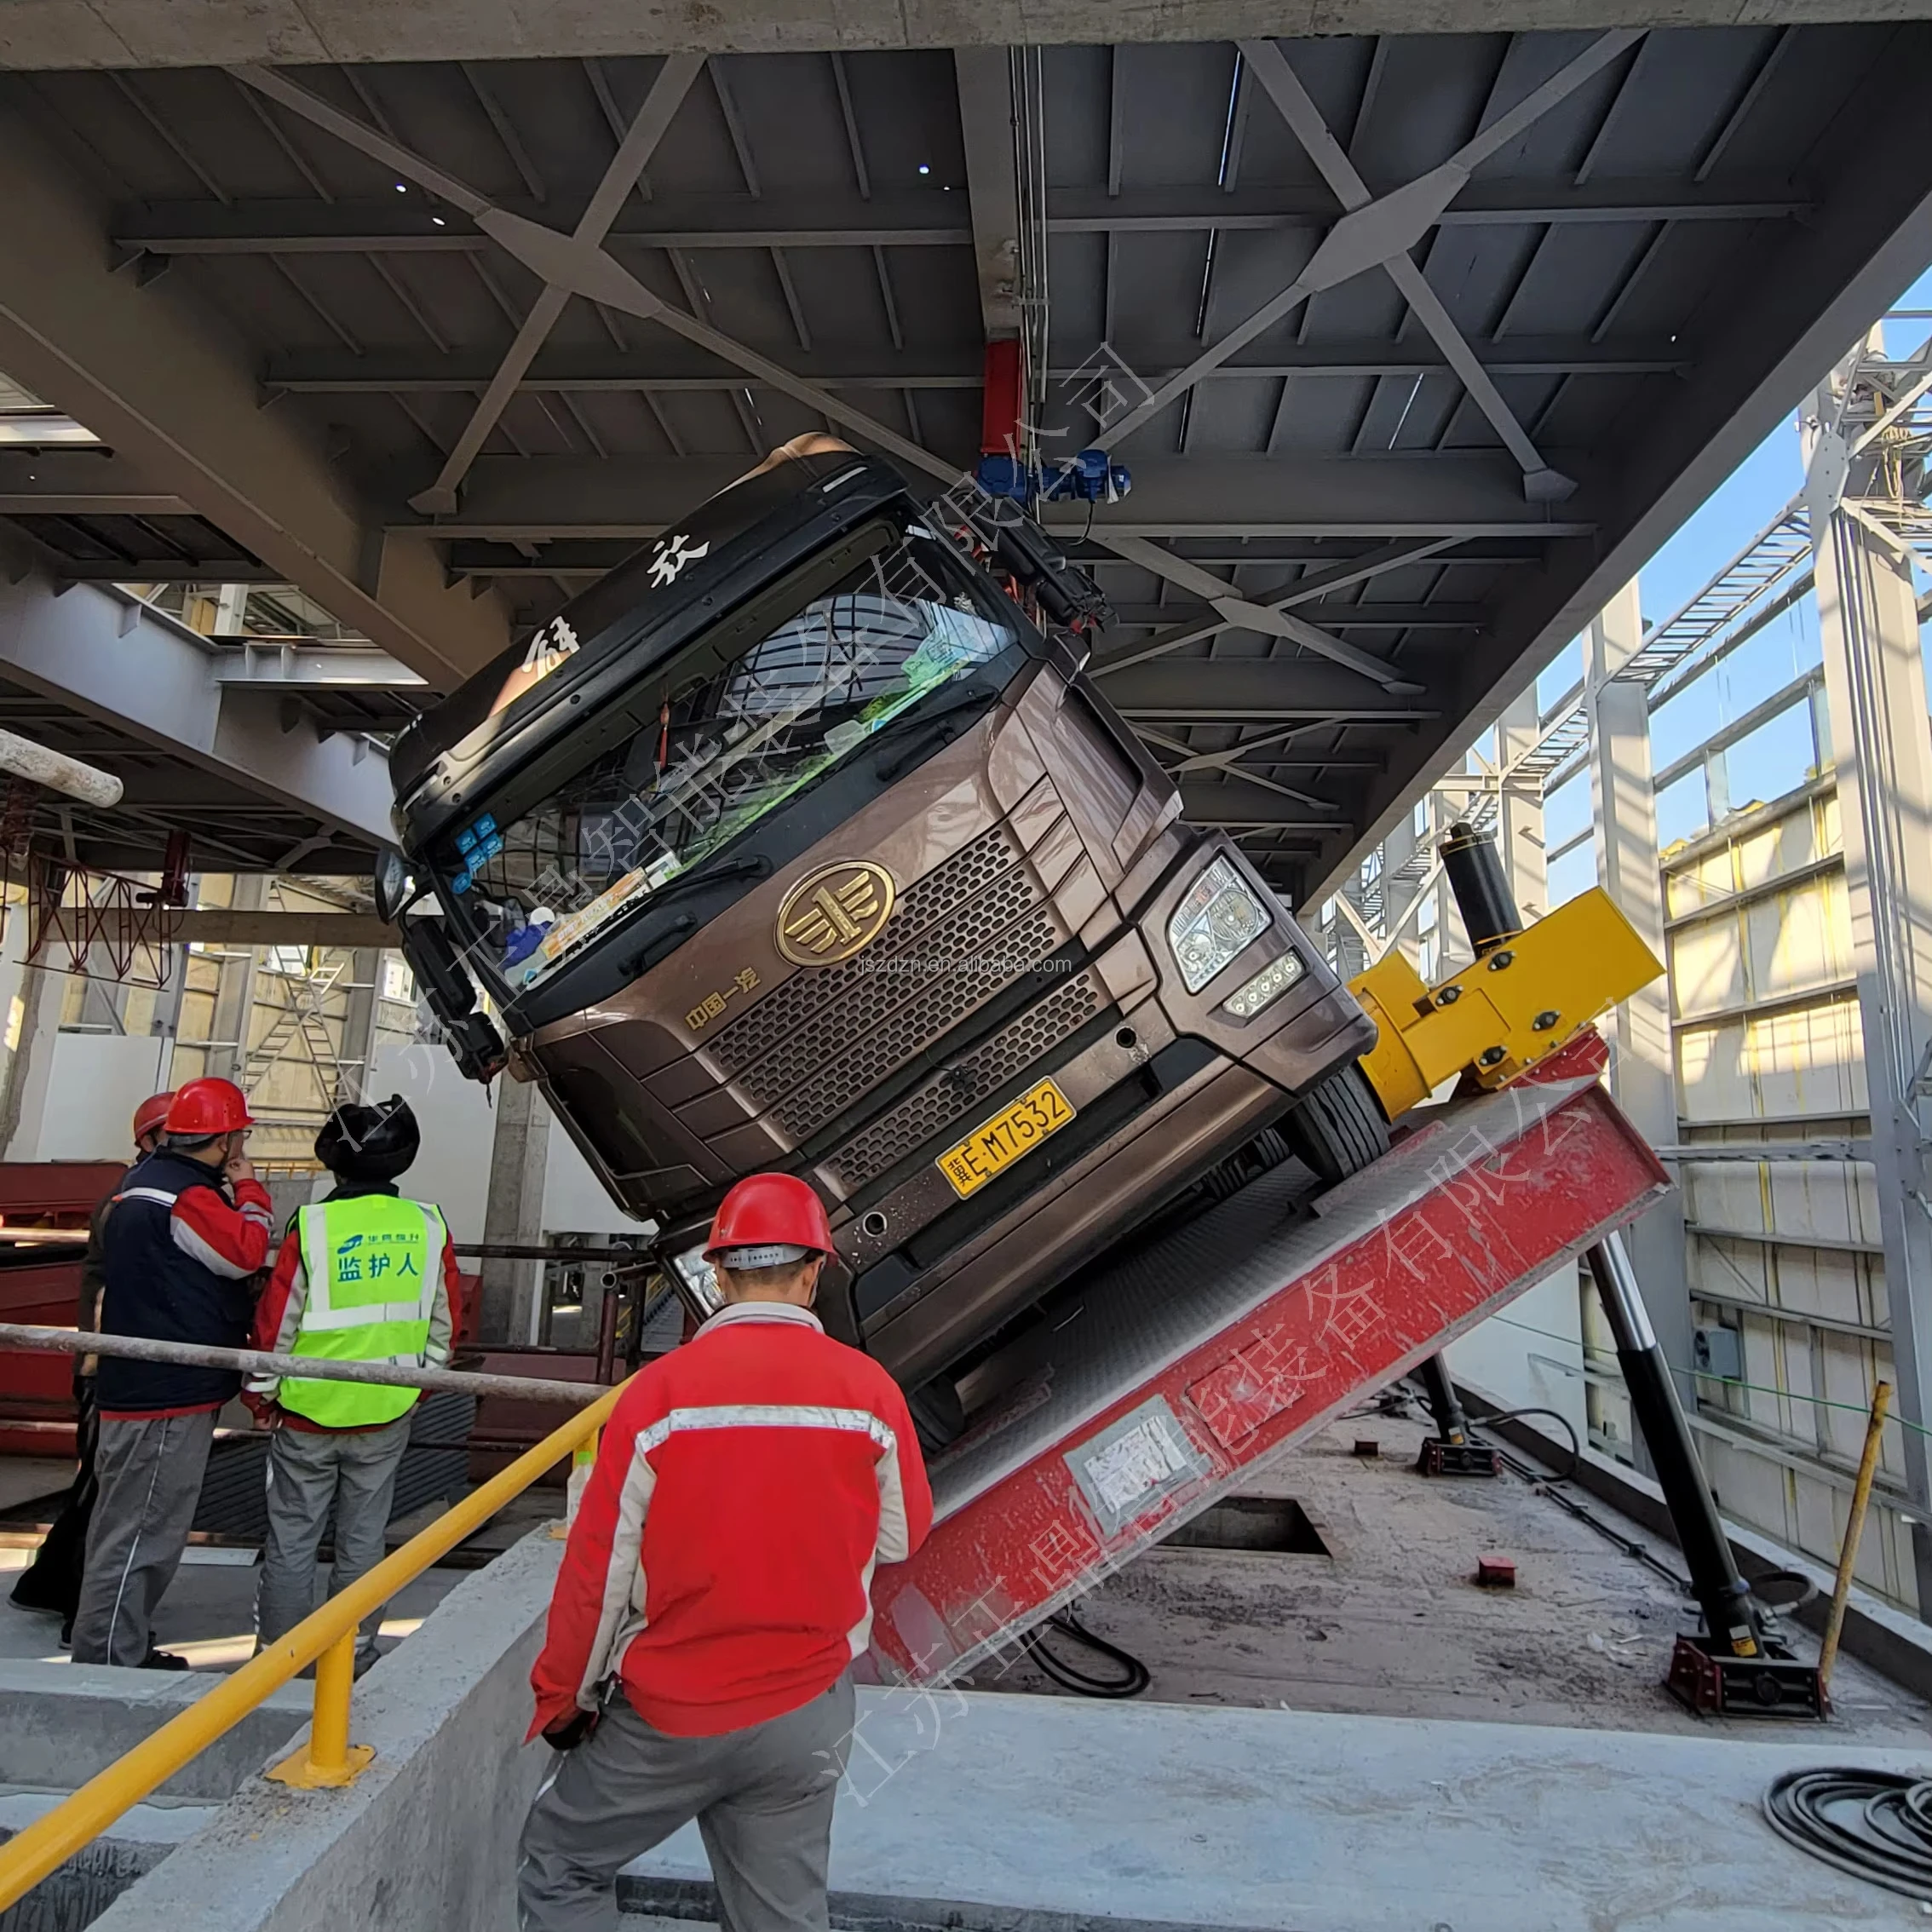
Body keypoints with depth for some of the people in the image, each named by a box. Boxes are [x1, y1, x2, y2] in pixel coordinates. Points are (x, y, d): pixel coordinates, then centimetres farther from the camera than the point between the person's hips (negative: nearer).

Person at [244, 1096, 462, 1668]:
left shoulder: (313, 1225, -15)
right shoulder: (428, 1226, -6)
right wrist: (420, 1382, 16)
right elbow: (443, 1321, 2)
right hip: (387, 1415, 2)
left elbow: (276, 1321, -9)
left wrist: (261, 1394, 7)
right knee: (363, 1540, 15)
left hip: (308, 1412, -2)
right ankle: (354, 1654, 25)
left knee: (291, 1540, 14)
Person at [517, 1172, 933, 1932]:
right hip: (808, 1713, 2)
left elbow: (601, 1568, -11)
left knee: (561, 1864, 23)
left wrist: (561, 1698, 5)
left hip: (667, 1715, -2)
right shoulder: (870, 1389, -13)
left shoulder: (658, 1390, -18)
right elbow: (900, 1540, 1)